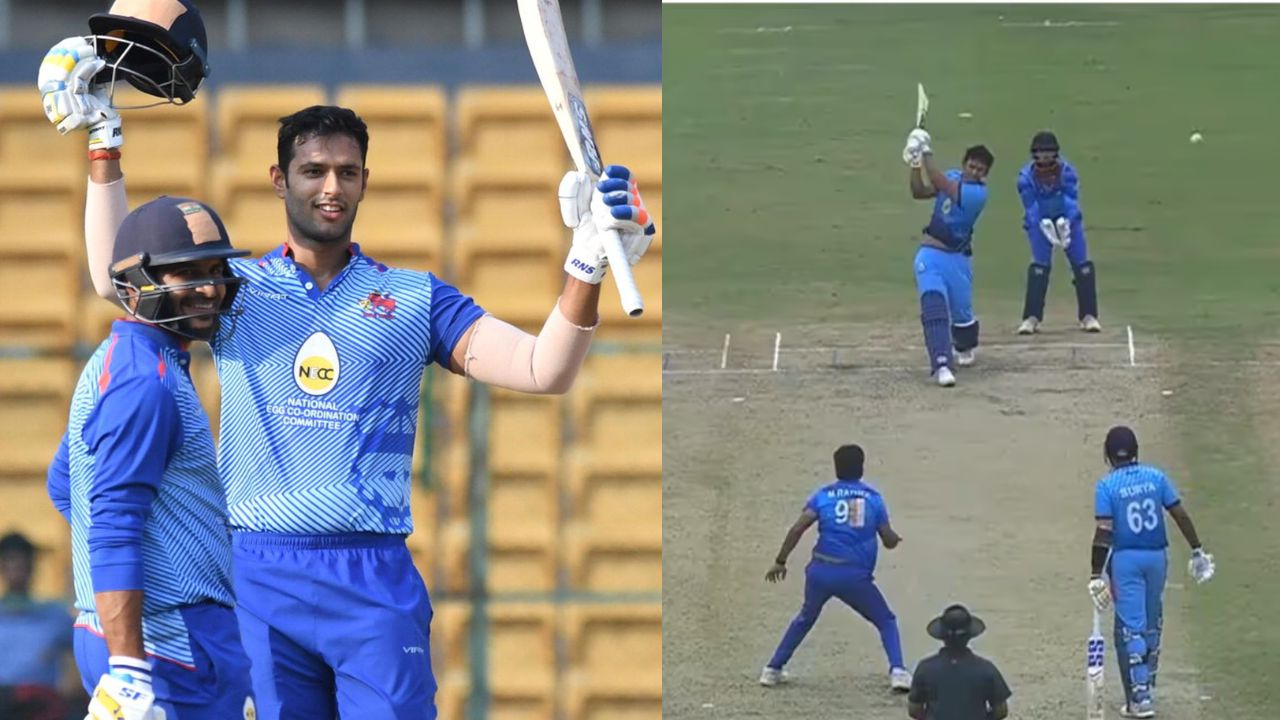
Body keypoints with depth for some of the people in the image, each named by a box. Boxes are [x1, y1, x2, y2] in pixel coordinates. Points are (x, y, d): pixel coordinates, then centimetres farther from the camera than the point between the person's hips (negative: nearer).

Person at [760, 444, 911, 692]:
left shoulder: (823, 495, 5)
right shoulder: (873, 497, 6)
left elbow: (797, 529, -7)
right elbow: (889, 540, 9)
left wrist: (780, 562, -1)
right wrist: (896, 538, 32)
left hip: (821, 571, 1)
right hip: (855, 576, -1)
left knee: (805, 619, 27)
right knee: (886, 621, 16)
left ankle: (773, 669, 27)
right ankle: (897, 671, -5)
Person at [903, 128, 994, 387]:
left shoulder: (978, 193, -17)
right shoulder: (953, 177, 4)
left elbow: (941, 185, -26)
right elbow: (919, 192, 3)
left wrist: (926, 155, -24)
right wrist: (915, 164, -10)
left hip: (957, 258, -3)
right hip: (930, 253, 3)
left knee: (961, 314, 10)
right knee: (933, 304, -19)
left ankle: (966, 347, 46)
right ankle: (940, 364, -29)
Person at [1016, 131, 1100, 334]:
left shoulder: (1066, 171, -14)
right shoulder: (1027, 176, -16)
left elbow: (1071, 199, -20)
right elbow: (1031, 206, -20)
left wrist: (1067, 223, -37)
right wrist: (1043, 227, -36)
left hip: (1066, 220, 1)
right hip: (1040, 223, -1)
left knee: (1082, 265, -5)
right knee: (1039, 266, -16)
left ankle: (1088, 316, 4)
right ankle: (1032, 318, -13)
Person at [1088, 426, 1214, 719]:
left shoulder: (1107, 485, -9)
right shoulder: (1156, 477, 1)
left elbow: (1104, 532, -14)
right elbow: (1180, 515, -1)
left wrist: (1096, 574, -13)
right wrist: (1197, 550, 7)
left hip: (1125, 559, -4)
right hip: (1157, 555, 4)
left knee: (1131, 628, -2)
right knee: (1151, 624, 18)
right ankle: (1146, 687, 29)